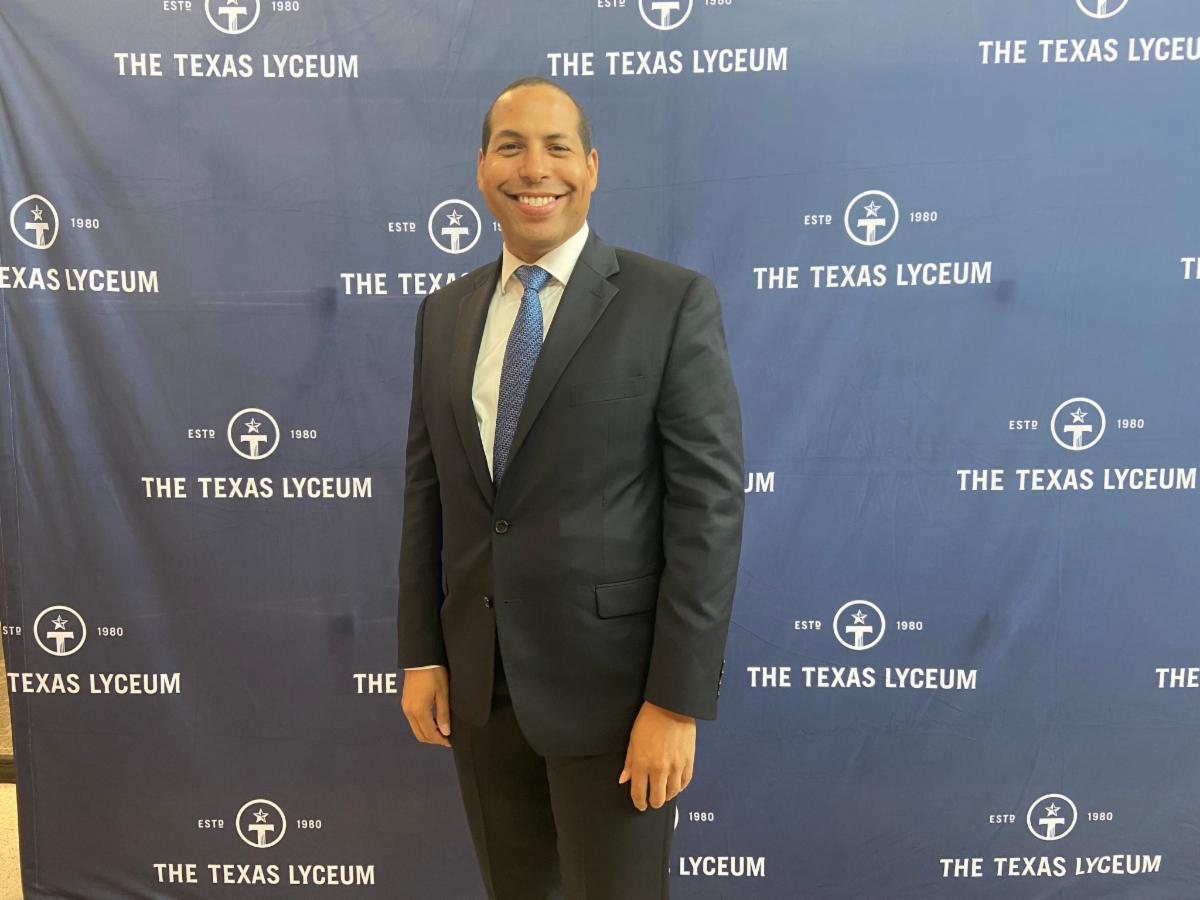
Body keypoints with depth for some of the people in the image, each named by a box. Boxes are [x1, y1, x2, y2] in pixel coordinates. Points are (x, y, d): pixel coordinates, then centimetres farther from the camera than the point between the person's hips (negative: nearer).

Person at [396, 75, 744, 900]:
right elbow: (426, 491, 9)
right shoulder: (444, 314, 7)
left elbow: (710, 505, -13)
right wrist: (420, 654, 6)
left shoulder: (674, 303, -10)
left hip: (611, 685, -4)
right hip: (477, 685, 5)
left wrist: (678, 702, -15)